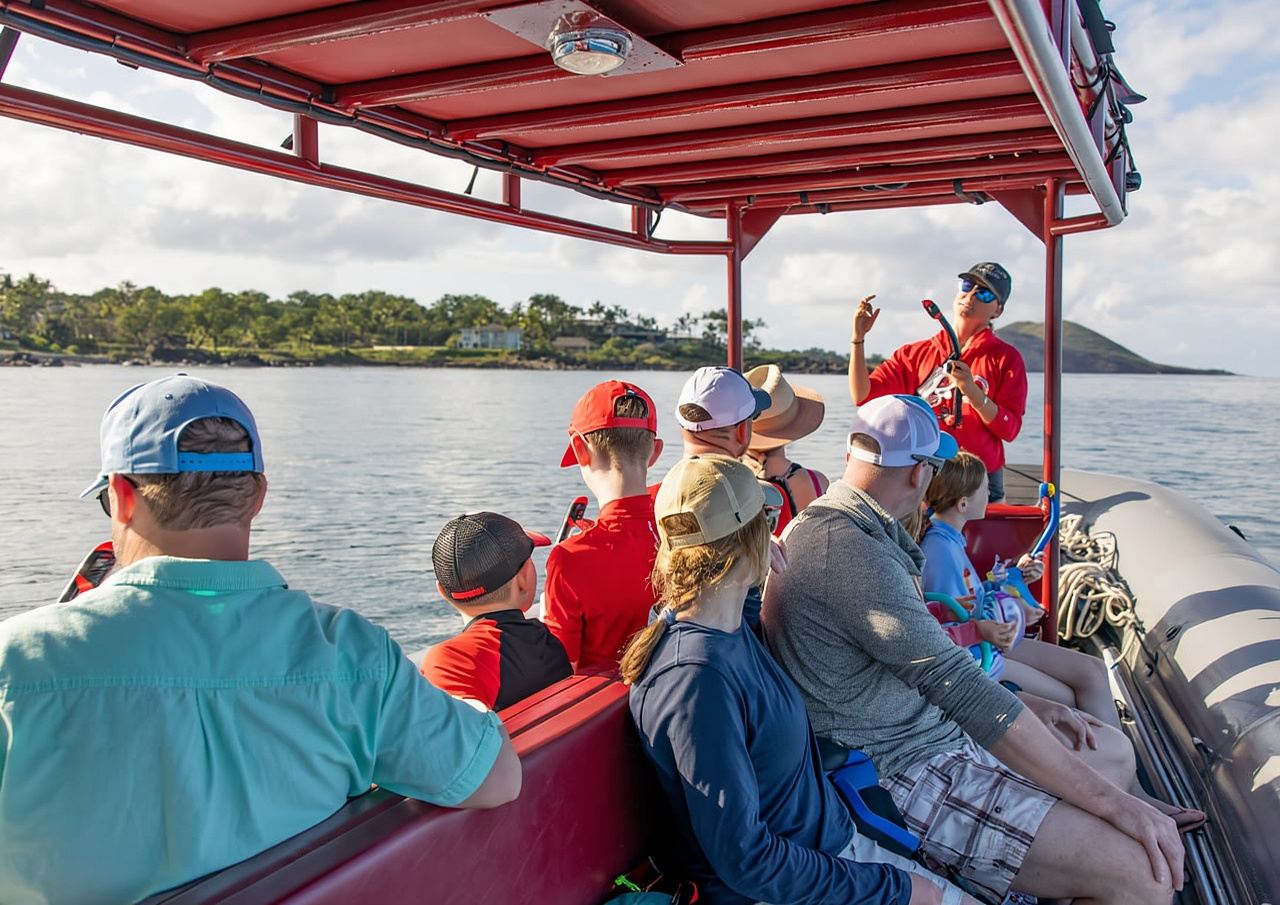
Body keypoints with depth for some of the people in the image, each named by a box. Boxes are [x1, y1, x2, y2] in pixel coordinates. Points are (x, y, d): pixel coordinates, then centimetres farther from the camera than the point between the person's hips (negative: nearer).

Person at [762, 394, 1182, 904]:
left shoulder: (821, 524, 10)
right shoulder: (850, 551, -24)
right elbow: (961, 687, -26)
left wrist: (1024, 706, 13)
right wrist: (1110, 800, -21)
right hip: (902, 771, -11)